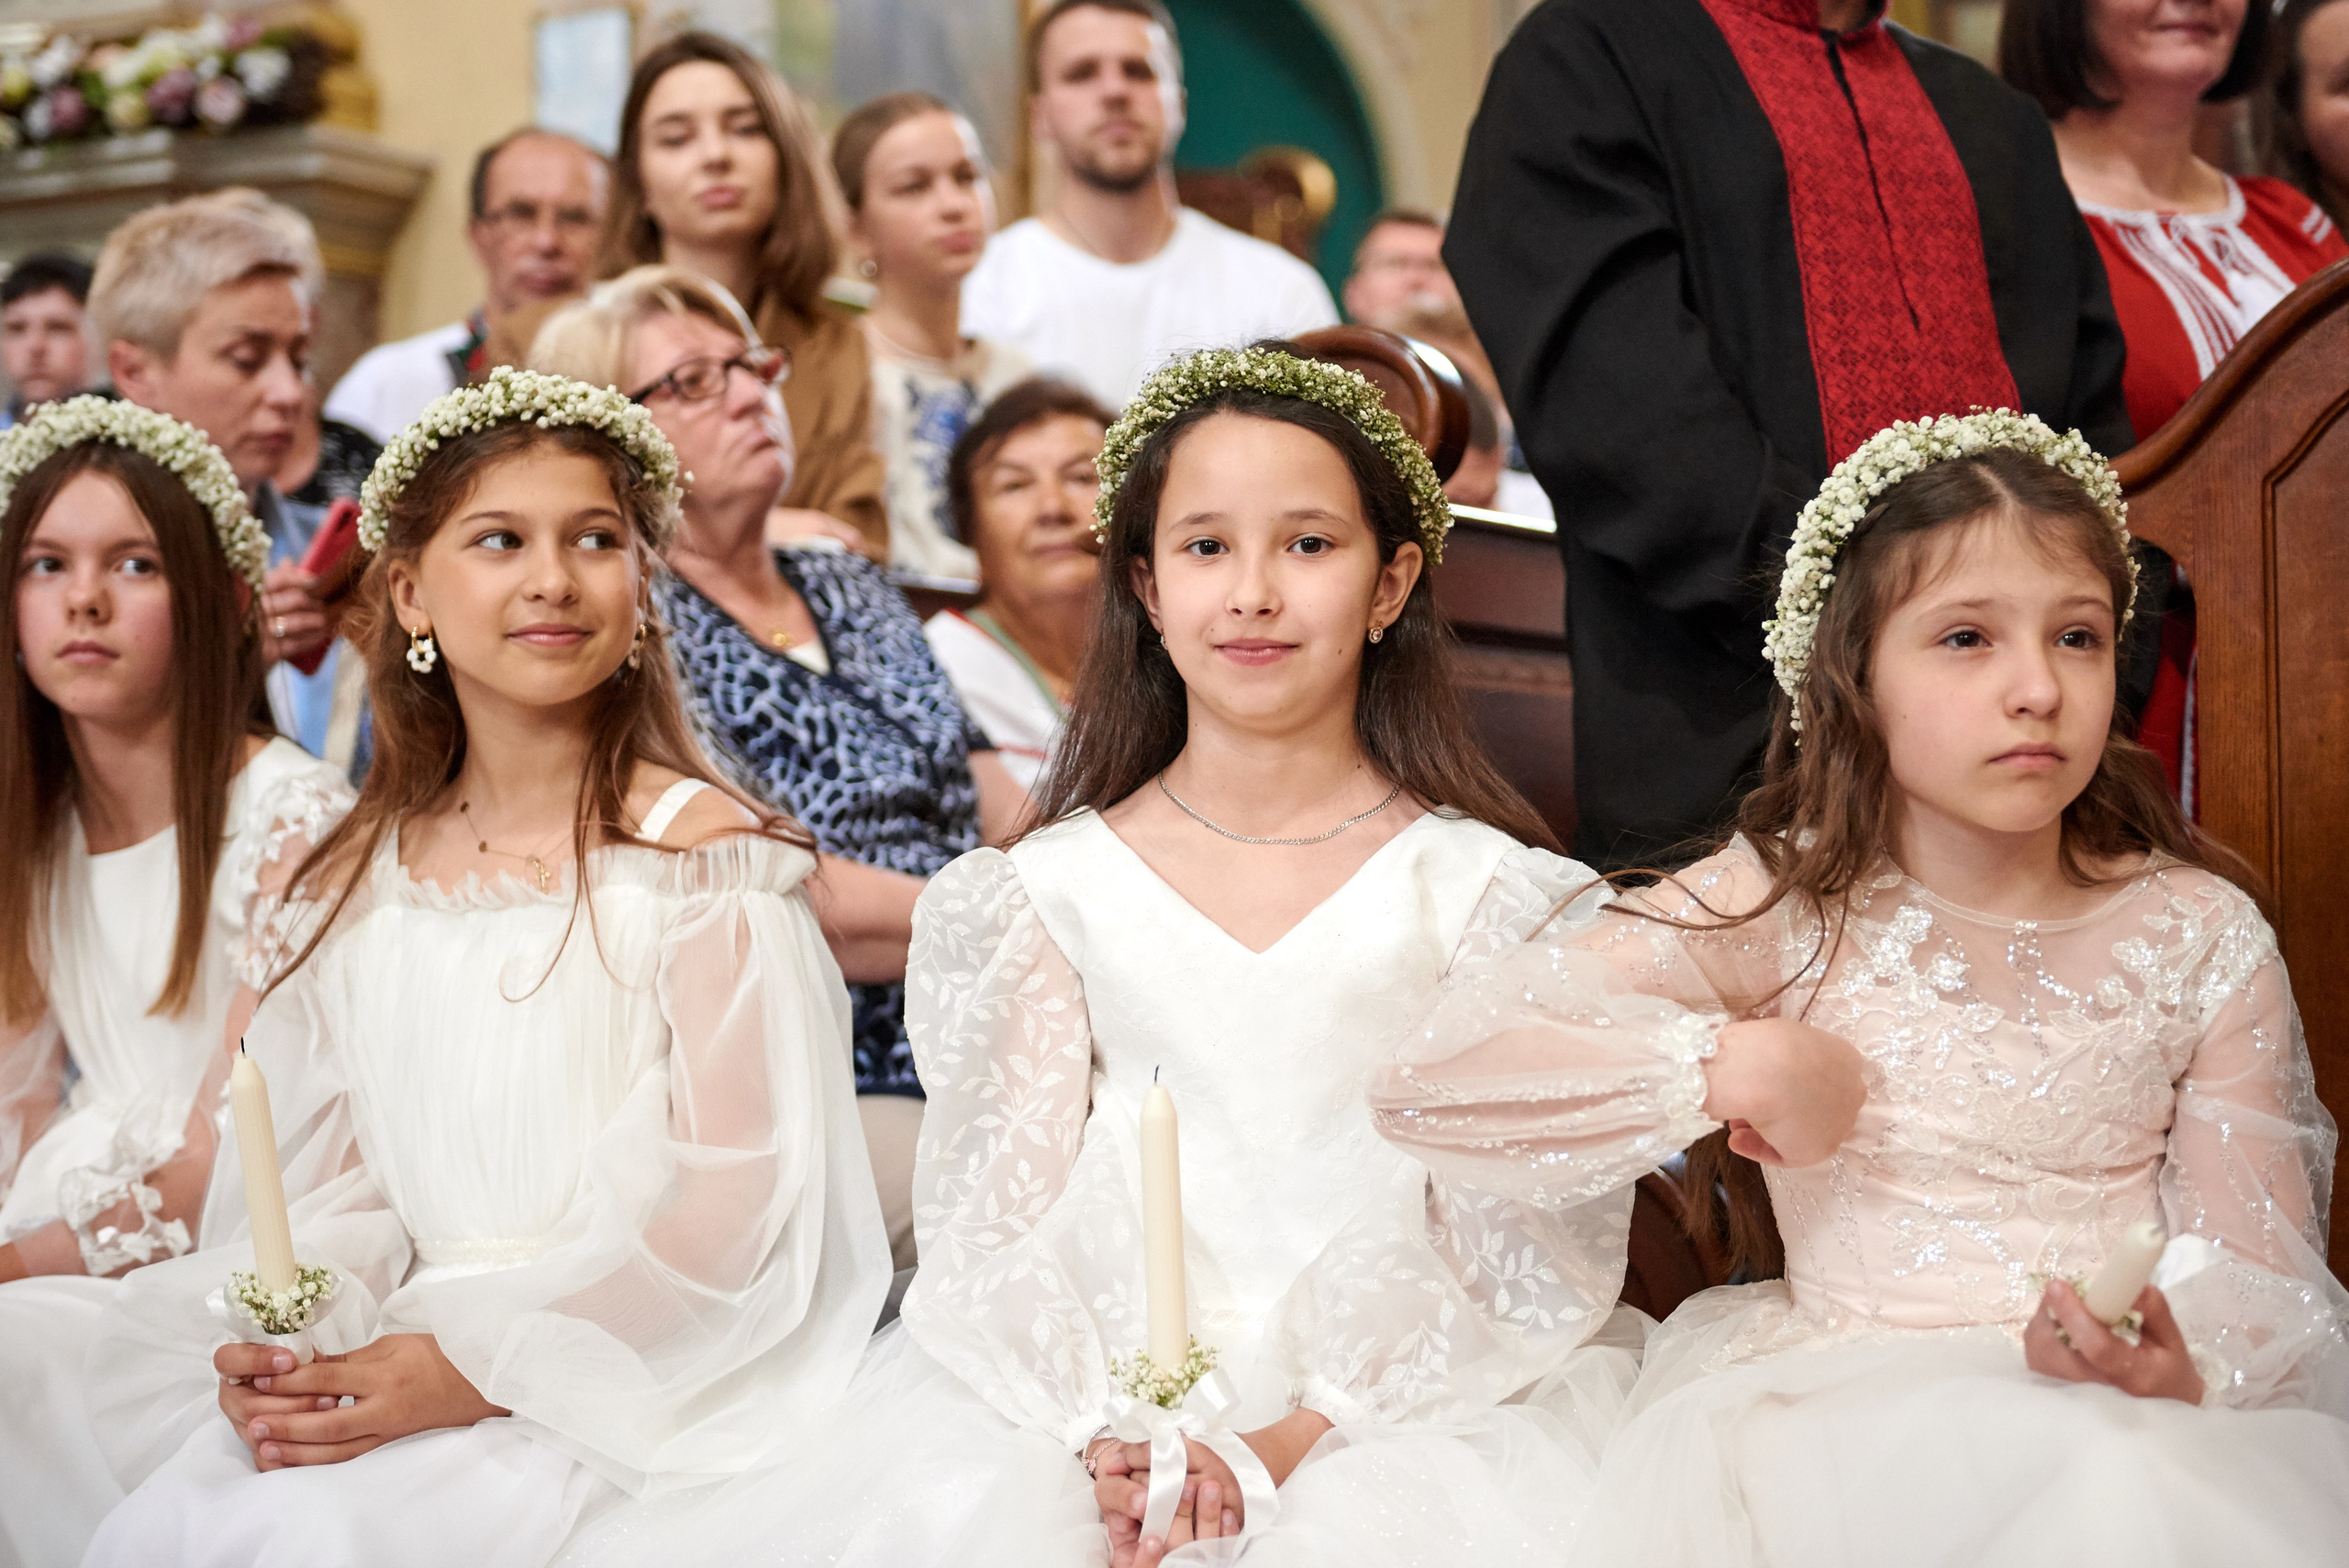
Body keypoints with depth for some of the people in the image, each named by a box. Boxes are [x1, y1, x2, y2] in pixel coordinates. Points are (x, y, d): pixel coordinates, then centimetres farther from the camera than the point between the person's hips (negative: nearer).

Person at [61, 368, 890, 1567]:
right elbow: (328, 1177, 12)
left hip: (639, 1382, -5)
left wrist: (480, 1367, -17)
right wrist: (272, 1341, -9)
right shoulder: (354, 885, 11)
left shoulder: (704, 853, -6)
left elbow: (730, 1197, -10)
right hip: (392, 1358, 5)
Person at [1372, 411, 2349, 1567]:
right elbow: (1432, 1081, -9)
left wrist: (2181, 1369, -19)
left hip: (2134, 1416, 2)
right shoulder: (1783, 909, -1)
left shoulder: (2201, 940, 6)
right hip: (1846, 1406, -2)